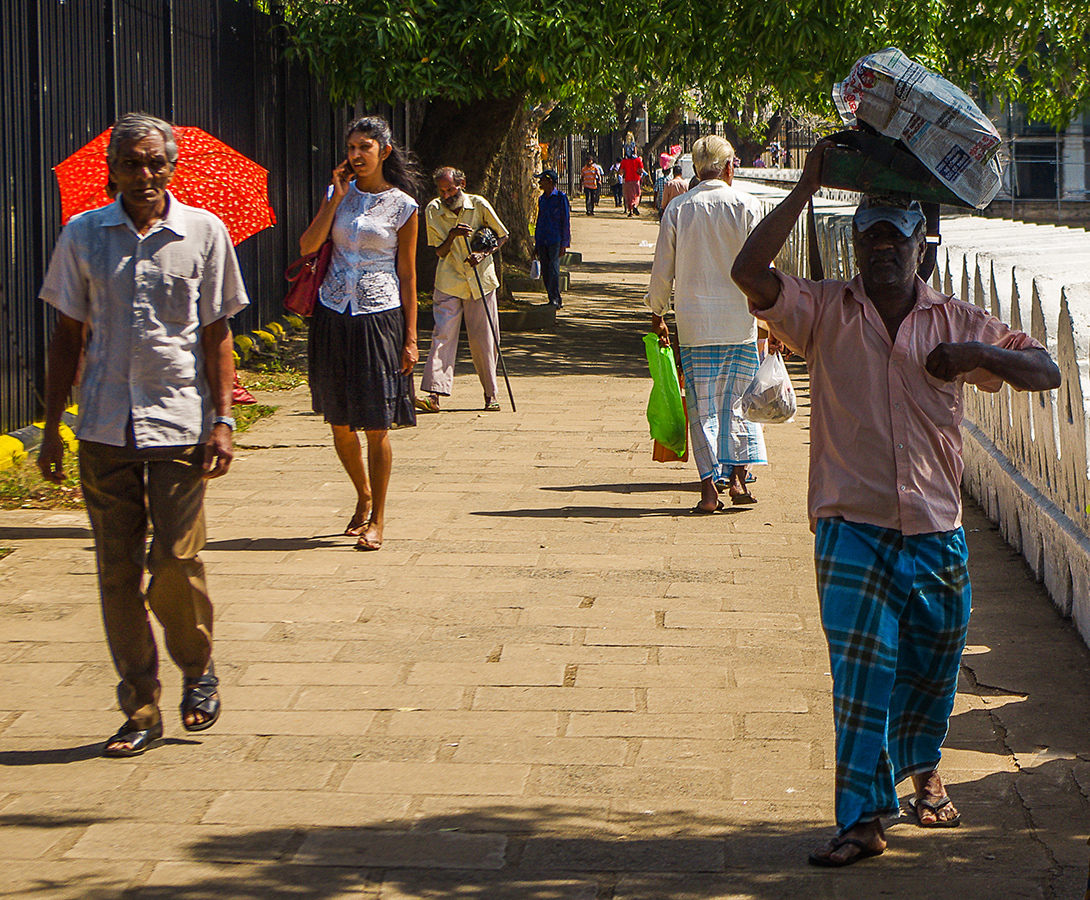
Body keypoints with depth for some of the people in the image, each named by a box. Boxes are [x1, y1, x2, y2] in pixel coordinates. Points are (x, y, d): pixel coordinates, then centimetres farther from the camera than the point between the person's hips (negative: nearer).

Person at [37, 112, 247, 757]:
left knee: (176, 563, -5)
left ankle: (199, 670, 23)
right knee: (118, 571, 2)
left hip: (180, 425, -2)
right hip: (104, 431, 2)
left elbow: (217, 335, 4)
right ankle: (141, 710, 11)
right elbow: (69, 336, 10)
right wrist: (52, 429, 7)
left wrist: (223, 421, -4)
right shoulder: (83, 237, 5)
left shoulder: (204, 233, 2)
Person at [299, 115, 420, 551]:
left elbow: (408, 276, 1)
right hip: (334, 315, 3)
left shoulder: (401, 206, 0)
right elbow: (307, 245, -5)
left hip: (379, 317, -3)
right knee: (340, 424, 9)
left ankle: (377, 519, 5)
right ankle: (363, 495, 33)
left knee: (376, 426, -4)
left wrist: (410, 338, -2)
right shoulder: (339, 193, 8)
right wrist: (337, 197, -9)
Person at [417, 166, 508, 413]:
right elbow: (440, 252, 0)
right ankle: (434, 393, -17)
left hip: (481, 280, 0)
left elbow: (502, 236, 5)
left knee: (484, 338, 2)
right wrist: (452, 236, -20)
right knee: (443, 335, -10)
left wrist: (484, 253, -12)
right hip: (449, 282, 0)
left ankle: (491, 393, 13)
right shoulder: (433, 211, -3)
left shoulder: (479, 205, -6)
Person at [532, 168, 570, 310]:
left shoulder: (561, 197, -3)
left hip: (555, 240, -6)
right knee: (545, 272, 4)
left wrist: (564, 244, -10)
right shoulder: (541, 199, 17)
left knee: (553, 269, -16)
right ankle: (556, 300, 12)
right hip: (542, 242, 6)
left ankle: (554, 300, -16)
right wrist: (536, 246, 20)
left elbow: (566, 221, -5)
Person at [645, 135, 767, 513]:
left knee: (702, 408, 4)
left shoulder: (677, 209, 0)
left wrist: (657, 315, 15)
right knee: (738, 401, 10)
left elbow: (662, 270, 4)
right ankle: (737, 476, 4)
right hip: (740, 322, 0)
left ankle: (710, 486, 0)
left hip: (695, 324, 1)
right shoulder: (746, 206, -3)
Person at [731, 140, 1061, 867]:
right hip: (853, 530, -3)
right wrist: (809, 185, -13)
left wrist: (978, 354, -12)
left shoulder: (958, 322, 7)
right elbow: (751, 272, -15)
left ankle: (923, 768, 42)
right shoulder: (825, 312, 1)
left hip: (937, 533, 3)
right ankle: (863, 818, -7)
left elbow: (1046, 372, 8)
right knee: (861, 671, -10)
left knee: (933, 671, 14)